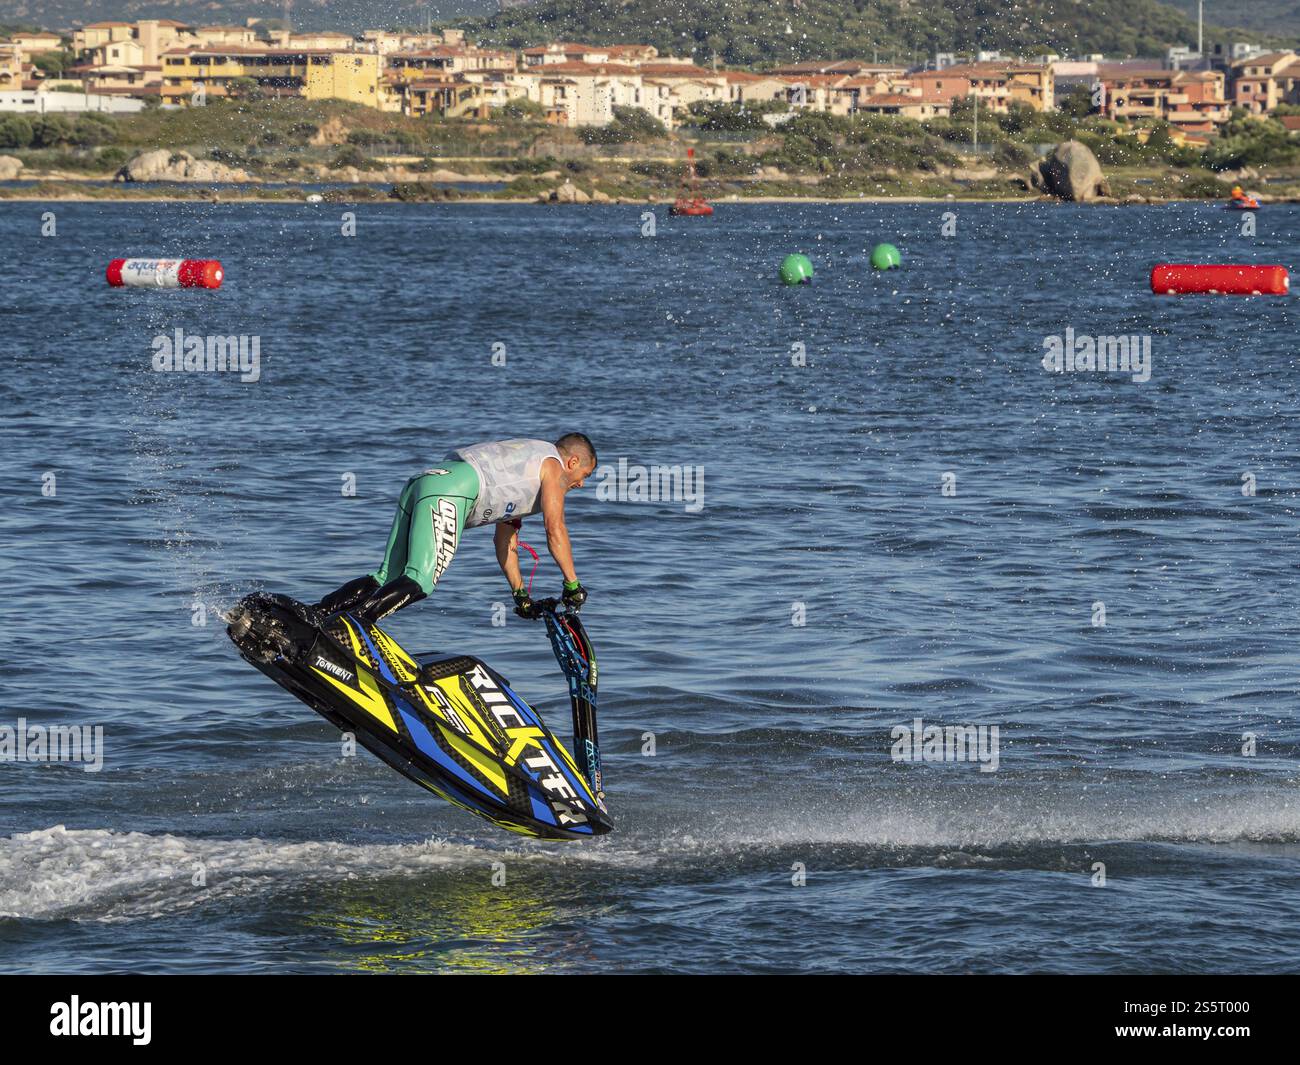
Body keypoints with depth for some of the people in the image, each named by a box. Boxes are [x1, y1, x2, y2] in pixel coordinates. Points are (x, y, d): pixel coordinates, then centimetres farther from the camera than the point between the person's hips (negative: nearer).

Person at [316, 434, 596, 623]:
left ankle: (317, 615, -16)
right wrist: (573, 585, 12)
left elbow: (506, 540, 43)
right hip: (450, 490, -9)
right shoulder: (552, 464, 14)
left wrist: (520, 595, 43)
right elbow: (555, 531, 5)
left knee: (388, 578, 1)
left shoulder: (521, 467, 40)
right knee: (419, 582, -22)